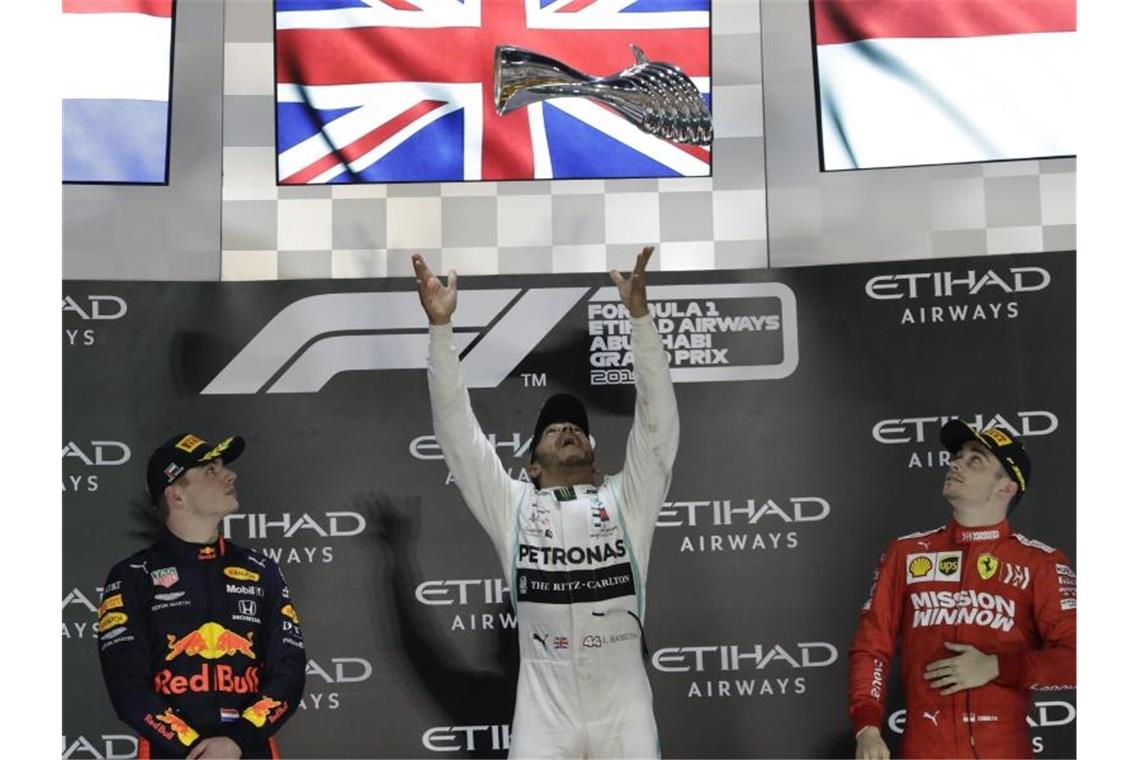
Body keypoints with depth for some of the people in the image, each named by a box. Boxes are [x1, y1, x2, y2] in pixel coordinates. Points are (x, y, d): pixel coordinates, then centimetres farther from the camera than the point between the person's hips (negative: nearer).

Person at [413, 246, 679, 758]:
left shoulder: (626, 501, 13)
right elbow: (456, 427, 8)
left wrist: (639, 313, -6)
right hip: (544, 707, 0)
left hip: (624, 706, 0)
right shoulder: (512, 506, 13)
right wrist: (440, 324, 1)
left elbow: (657, 417, 3)